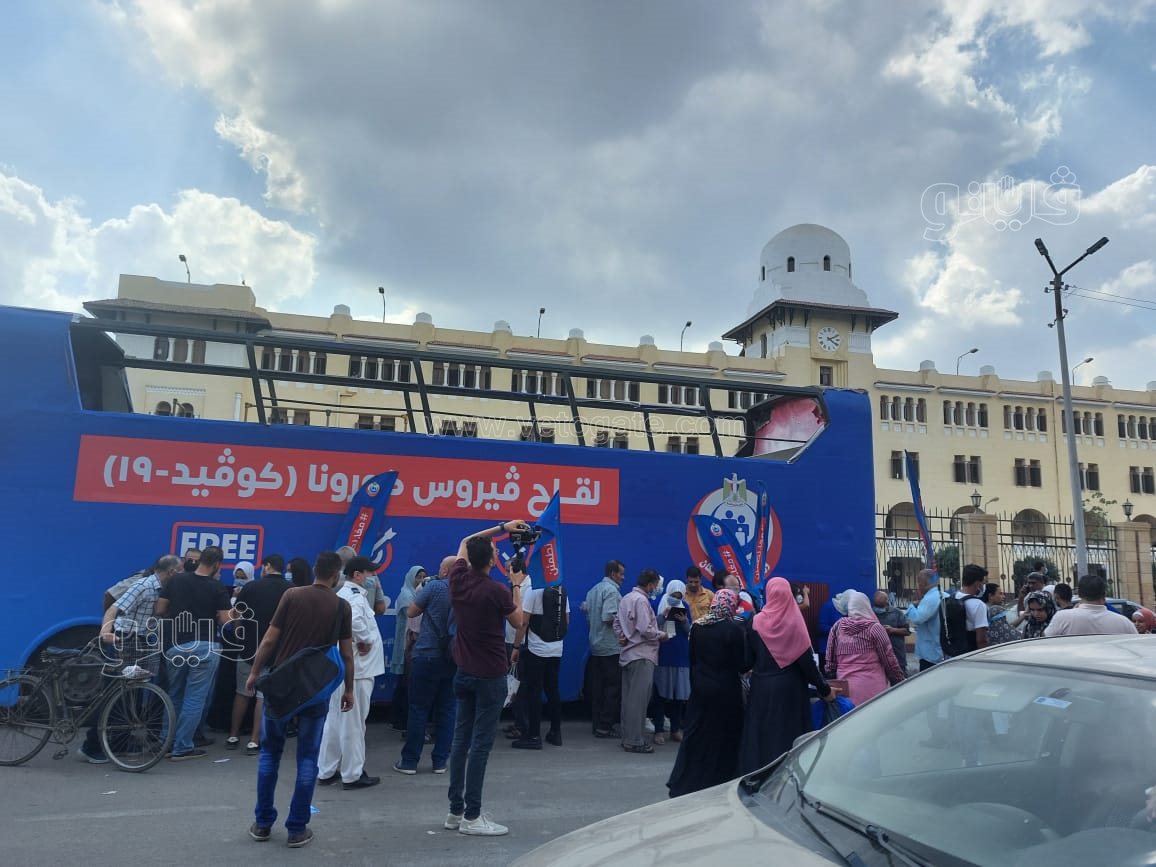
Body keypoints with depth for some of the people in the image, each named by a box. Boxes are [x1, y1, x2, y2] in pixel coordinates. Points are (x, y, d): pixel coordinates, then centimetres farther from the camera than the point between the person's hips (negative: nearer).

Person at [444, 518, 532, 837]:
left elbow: (465, 543, 18)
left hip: (464, 673, 6)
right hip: (490, 675, -6)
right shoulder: (497, 591, -18)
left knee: (461, 740, 11)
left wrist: (502, 527, 18)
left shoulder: (458, 580, -1)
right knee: (480, 744, -3)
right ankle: (472, 817, 1)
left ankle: (455, 811, 17)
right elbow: (518, 623, -1)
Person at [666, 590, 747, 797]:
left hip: (700, 688, 4)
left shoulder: (697, 626, -2)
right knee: (723, 738, 9)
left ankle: (683, 784, 18)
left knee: (695, 736, 13)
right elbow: (742, 665, -13)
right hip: (726, 691, -4)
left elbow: (692, 658, 6)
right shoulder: (735, 629, -16)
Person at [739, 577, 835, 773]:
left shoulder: (756, 622, -6)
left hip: (762, 687, 2)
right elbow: (806, 660, -8)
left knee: (760, 735, 11)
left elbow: (748, 660, -3)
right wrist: (825, 689, 2)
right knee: (790, 732, 9)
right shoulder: (795, 622, -10)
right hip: (790, 688, -1)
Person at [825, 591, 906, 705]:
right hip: (871, 688, -3)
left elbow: (830, 660, 9)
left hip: (844, 688, 3)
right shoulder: (874, 627, -3)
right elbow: (889, 660, 0)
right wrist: (901, 681, 12)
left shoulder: (837, 627, 6)